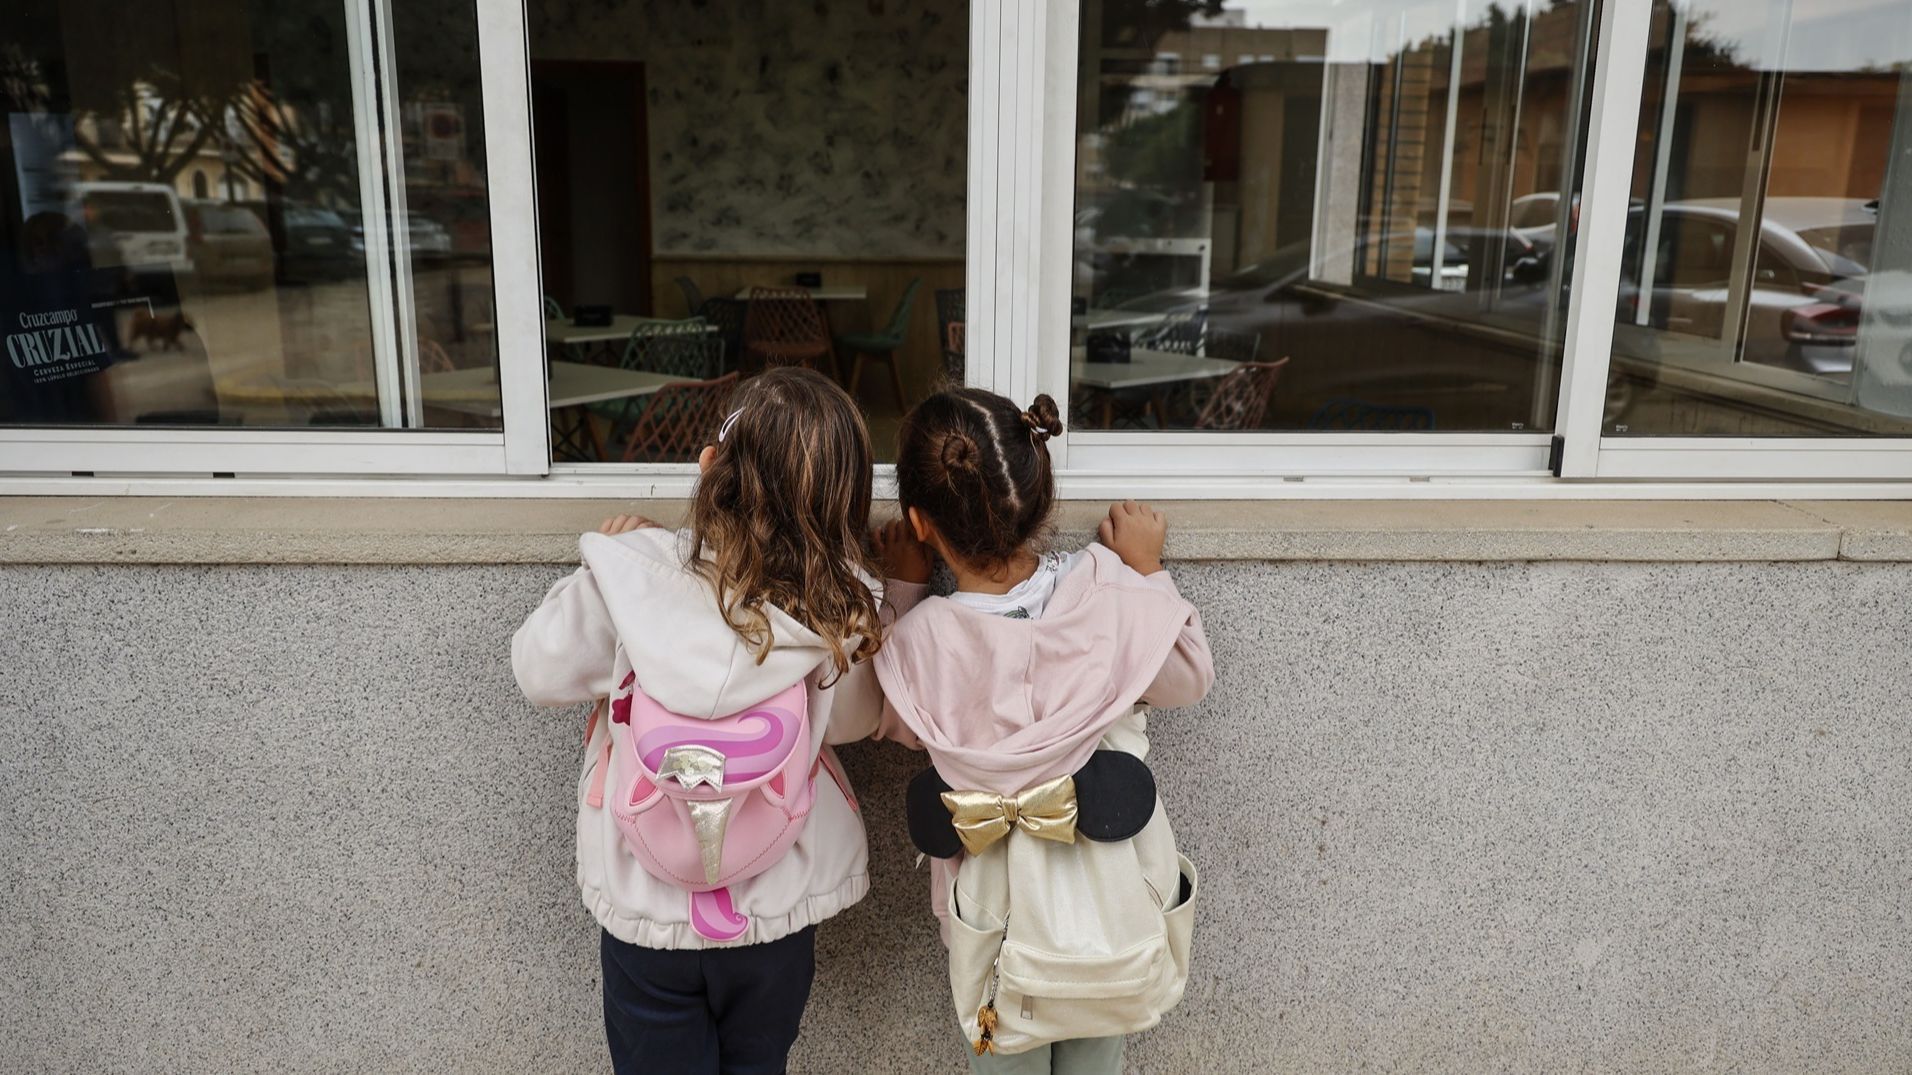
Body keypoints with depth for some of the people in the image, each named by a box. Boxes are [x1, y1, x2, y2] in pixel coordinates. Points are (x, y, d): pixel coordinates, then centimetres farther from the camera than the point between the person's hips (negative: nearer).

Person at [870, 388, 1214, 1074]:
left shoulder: (920, 642, -26)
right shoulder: (1112, 593, -24)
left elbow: (894, 724, -2)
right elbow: (1189, 679, -4)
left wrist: (900, 591, 0)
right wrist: (1148, 571, 5)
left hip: (1001, 909, -1)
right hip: (1116, 906, 1)